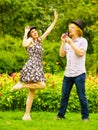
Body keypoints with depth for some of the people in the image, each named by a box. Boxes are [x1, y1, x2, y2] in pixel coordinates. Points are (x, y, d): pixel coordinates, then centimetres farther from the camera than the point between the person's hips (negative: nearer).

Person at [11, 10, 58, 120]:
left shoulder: (40, 40, 20)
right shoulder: (30, 40, -1)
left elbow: (48, 30, 24)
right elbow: (24, 45, -24)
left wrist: (55, 19, 23)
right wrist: (25, 33, -12)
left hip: (38, 68, 8)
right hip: (32, 66, -8)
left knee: (32, 92, 3)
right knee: (42, 85, -22)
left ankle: (27, 114, 2)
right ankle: (21, 85, -10)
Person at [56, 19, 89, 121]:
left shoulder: (83, 41, -1)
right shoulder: (68, 41, 15)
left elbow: (81, 53, -15)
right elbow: (62, 54, 9)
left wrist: (71, 43, -15)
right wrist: (63, 42, 2)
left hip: (79, 73, -5)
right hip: (68, 73, 5)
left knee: (82, 96, -2)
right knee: (64, 95, 7)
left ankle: (85, 116, 5)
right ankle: (60, 115, 14)